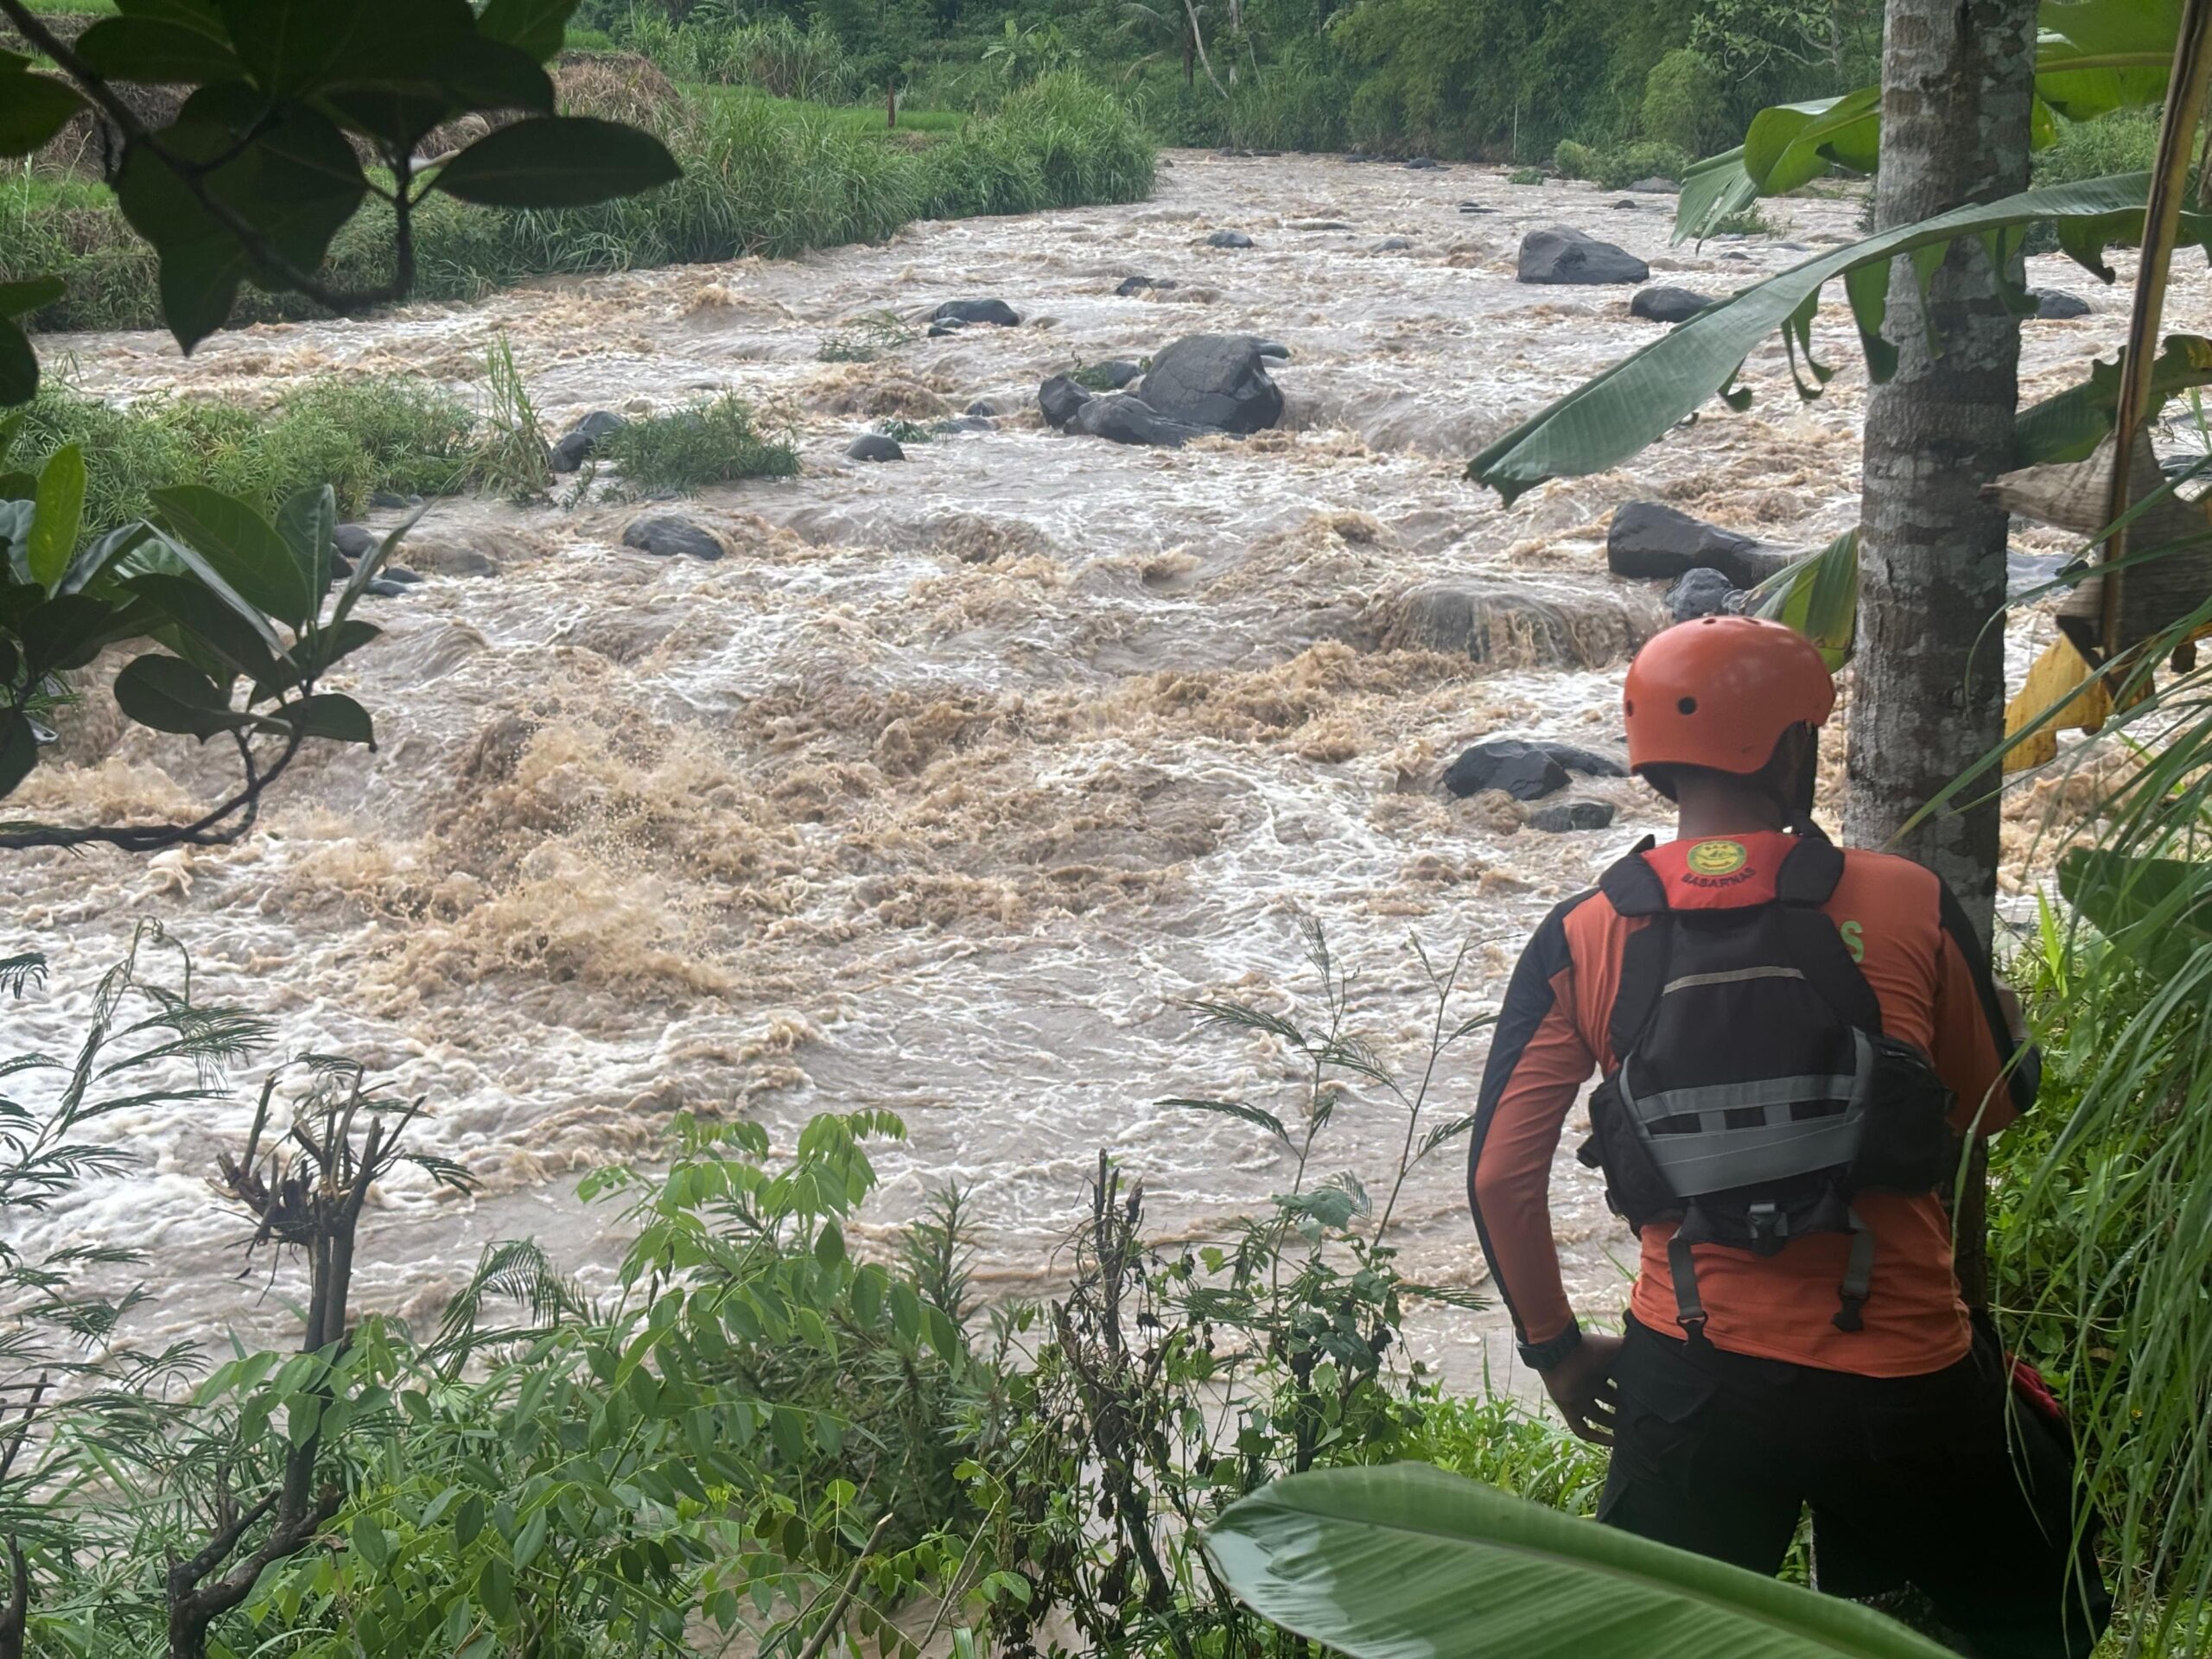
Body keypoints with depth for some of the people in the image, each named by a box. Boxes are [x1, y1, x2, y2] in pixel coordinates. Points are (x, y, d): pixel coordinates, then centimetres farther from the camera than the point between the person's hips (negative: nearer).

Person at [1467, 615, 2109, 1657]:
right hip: (1903, 1375, -1)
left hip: (1692, 1381, 1)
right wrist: (2009, 1020, 33)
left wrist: (1554, 1348, 11)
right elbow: (1997, 1104, 9)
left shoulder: (1581, 942, -4)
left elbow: (1501, 1176, -4)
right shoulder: (1909, 907, -6)